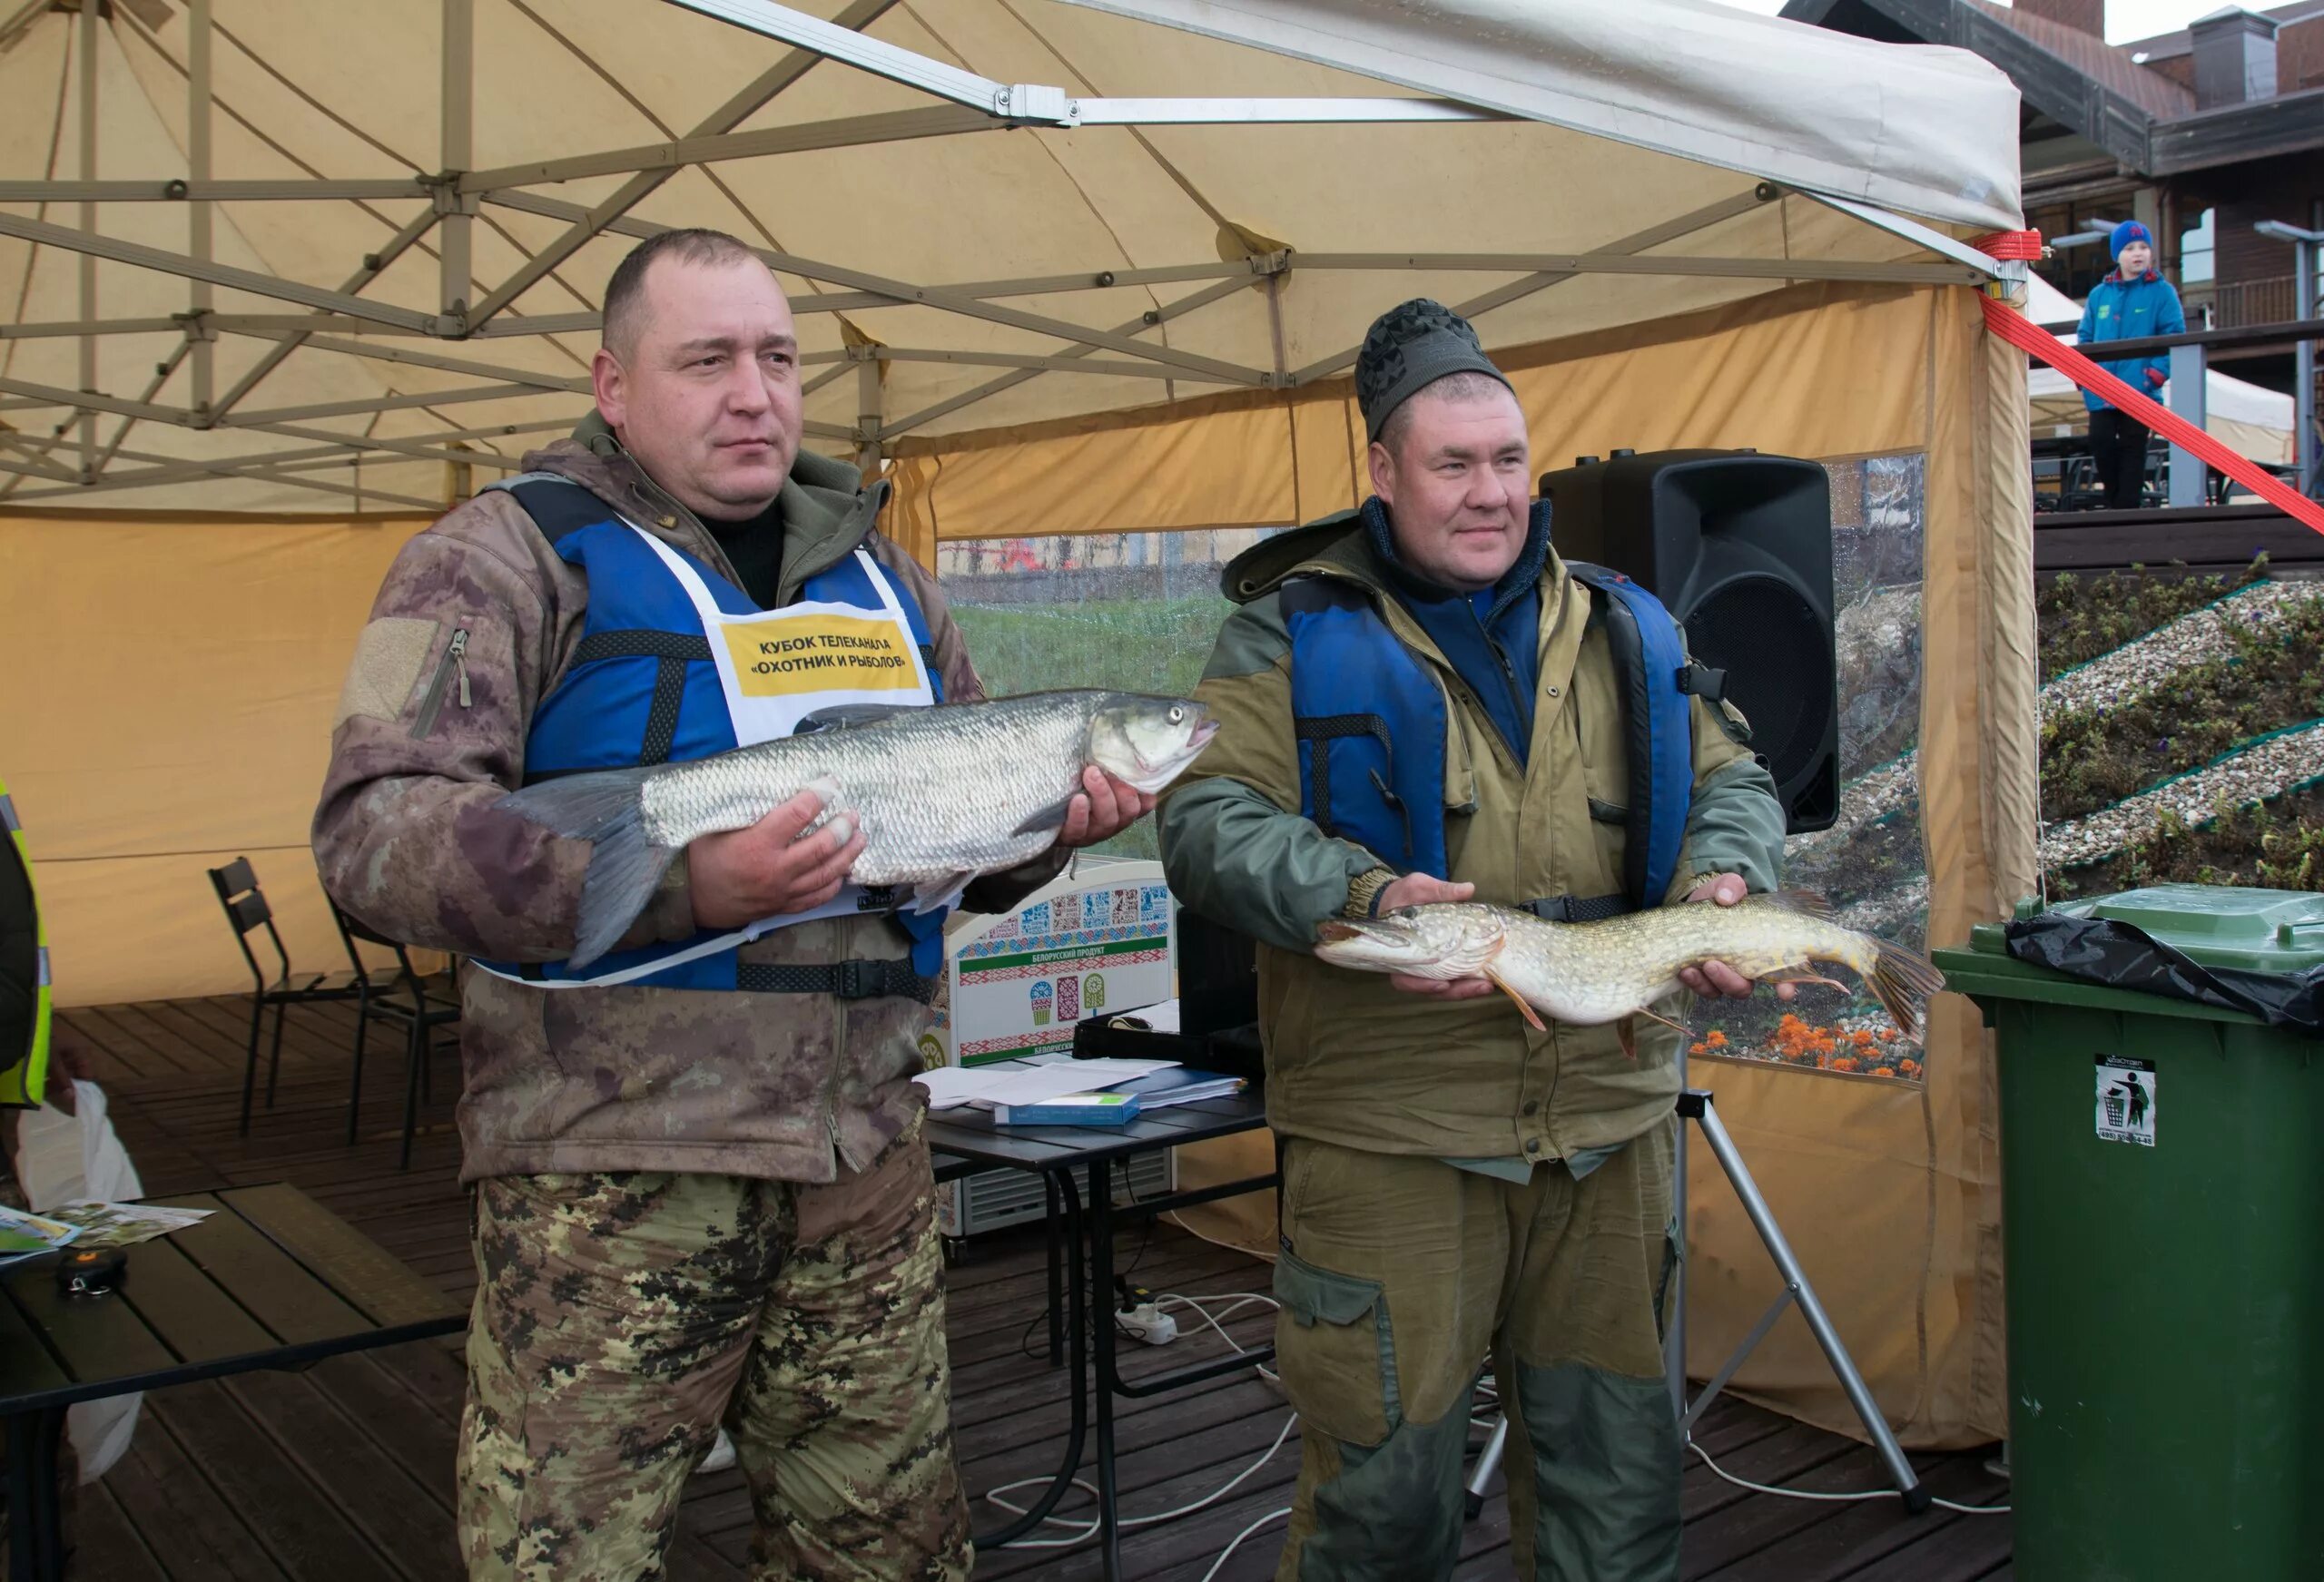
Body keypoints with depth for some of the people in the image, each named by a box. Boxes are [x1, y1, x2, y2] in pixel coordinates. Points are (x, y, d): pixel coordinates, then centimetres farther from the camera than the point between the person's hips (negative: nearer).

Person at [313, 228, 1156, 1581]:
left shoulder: (880, 575, 15)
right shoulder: (512, 555, -3)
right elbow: (376, 834, -16)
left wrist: (1049, 825, -1)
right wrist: (679, 888, -29)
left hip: (868, 1160, 6)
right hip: (615, 1169, -5)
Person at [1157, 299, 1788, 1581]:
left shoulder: (1620, 631, 13)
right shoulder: (1293, 631, -1)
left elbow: (1728, 777, 17)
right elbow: (1209, 818, -9)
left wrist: (1721, 878, -6)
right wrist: (1363, 898, -26)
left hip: (1609, 1121, 5)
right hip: (1385, 1132, -4)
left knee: (1615, 1461, 18)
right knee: (1383, 1476, 4)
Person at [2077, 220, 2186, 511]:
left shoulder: (2162, 292, 1)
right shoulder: (2099, 294, 11)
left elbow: (2175, 335, -4)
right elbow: (2085, 336, 14)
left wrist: (2157, 372, -14)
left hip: (2140, 391, -3)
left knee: (2132, 449, 1)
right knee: (2101, 444, 0)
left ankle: (2127, 508, 6)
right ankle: (2114, 501, 15)